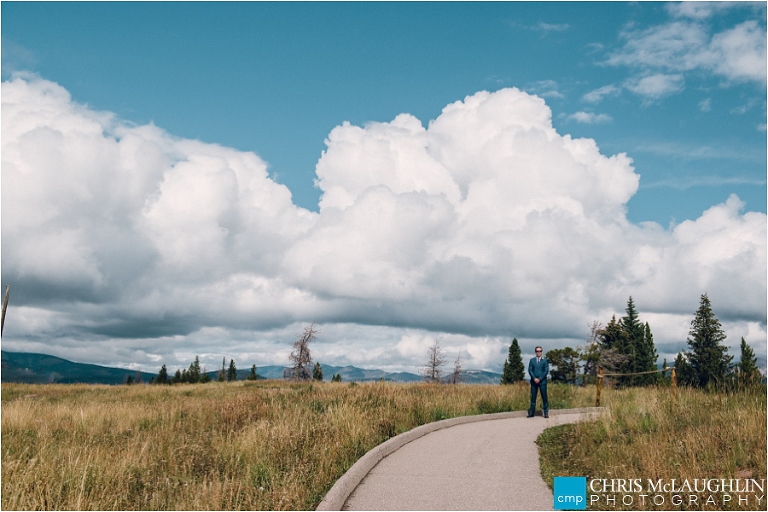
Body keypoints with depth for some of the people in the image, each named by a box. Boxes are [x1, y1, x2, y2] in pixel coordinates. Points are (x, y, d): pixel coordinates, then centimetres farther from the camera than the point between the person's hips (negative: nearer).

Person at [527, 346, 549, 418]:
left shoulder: (545, 360, 4)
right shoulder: (532, 360, 10)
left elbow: (546, 371, -3)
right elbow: (530, 370, 4)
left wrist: (540, 379, -11)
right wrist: (534, 378, -10)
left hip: (542, 381, -2)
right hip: (534, 381, 2)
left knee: (544, 397, -2)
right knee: (533, 397, 3)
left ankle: (546, 413, 1)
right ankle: (531, 413, 5)